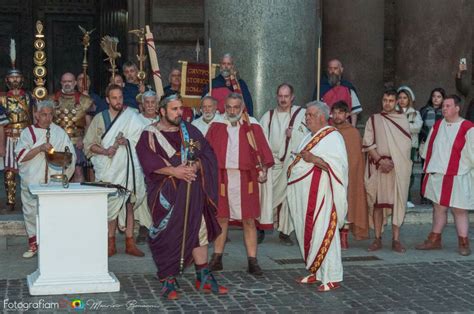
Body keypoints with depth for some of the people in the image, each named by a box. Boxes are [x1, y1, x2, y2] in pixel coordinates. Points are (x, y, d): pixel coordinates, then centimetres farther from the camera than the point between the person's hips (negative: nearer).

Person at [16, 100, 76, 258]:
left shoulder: (60, 133, 10)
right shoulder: (28, 132, 6)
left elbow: (71, 156, 11)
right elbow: (20, 156, -6)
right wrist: (40, 148, -16)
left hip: (53, 182, 0)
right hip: (32, 182, 0)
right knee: (31, 212, 3)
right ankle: (33, 244, 14)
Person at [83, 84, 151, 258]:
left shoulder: (132, 117, 5)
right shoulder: (99, 118, 6)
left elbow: (141, 140, 4)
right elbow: (89, 144, 4)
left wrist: (127, 142, -15)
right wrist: (105, 151, -14)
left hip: (127, 167, 0)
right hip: (107, 169, 0)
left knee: (128, 204, 1)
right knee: (110, 204, -1)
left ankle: (129, 242, 7)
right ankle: (110, 244, 5)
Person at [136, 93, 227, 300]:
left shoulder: (190, 131, 12)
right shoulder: (150, 134, 0)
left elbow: (207, 153, 5)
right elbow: (149, 162, -13)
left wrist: (195, 166, -15)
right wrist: (174, 171, -22)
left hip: (193, 192, 4)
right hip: (166, 193, -4)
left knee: (199, 230, 4)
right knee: (168, 234, -5)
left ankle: (203, 277, 13)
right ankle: (169, 281, 5)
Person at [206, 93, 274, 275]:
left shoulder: (252, 126, 2)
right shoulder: (217, 127, 6)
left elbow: (262, 149, -4)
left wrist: (263, 168, -17)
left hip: (245, 178, -1)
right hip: (222, 178, 1)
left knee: (249, 220, 2)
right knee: (221, 219, 8)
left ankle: (252, 261, 9)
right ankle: (217, 259, 18)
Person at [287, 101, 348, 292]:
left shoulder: (333, 137, -10)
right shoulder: (310, 137, 18)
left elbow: (338, 165, -21)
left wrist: (314, 159, -24)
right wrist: (297, 160, 11)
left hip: (320, 195, -9)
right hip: (304, 194, 9)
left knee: (322, 233, -8)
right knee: (307, 233, 12)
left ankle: (332, 278, -2)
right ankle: (316, 272, 22)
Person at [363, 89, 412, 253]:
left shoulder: (403, 119, 9)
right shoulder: (374, 119, 8)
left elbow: (407, 144, 3)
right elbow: (367, 143, 1)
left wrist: (394, 162, -9)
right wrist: (380, 160, -11)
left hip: (399, 167, 0)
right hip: (378, 166, 0)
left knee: (398, 202, -2)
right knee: (378, 202, 0)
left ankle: (396, 239, 2)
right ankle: (378, 239, 6)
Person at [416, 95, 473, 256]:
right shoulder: (437, 125, 10)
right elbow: (428, 148, 17)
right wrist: (427, 168, 17)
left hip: (457, 177, -5)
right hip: (436, 175, 5)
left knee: (459, 210, 0)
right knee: (438, 208, 11)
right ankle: (435, 240, 20)